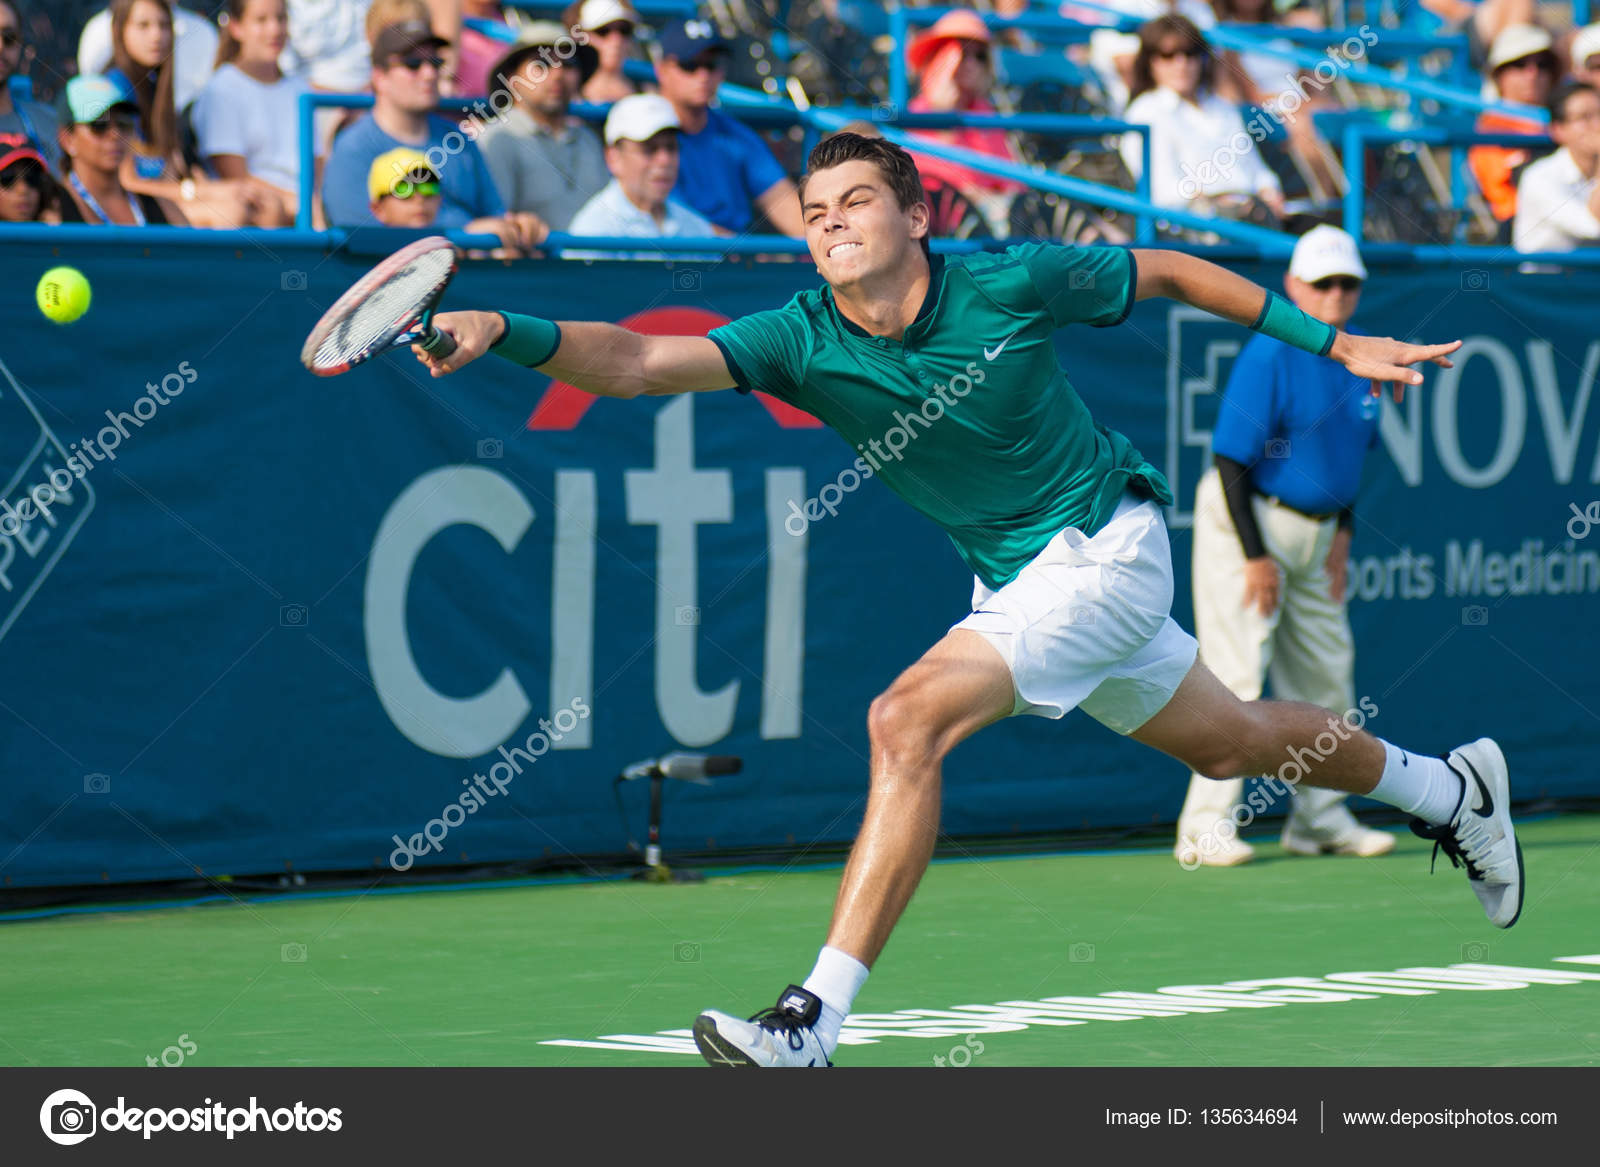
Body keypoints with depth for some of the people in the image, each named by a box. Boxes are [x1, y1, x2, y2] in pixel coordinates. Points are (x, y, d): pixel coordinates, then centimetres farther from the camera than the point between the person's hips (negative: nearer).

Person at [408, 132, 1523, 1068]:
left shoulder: (1009, 283, -19)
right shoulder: (801, 340, -12)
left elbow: (1167, 271, -2)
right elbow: (640, 361, -26)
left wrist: (1334, 341, 4)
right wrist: (503, 332, -43)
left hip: (1104, 551, -6)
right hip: (1015, 580, 6)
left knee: (909, 720, -24)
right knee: (1228, 743, 23)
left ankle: (816, 1020, -25)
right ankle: (1451, 788, 50)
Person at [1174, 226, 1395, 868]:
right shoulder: (1270, 356, -17)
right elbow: (1231, 460, -18)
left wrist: (1342, 532, 10)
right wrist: (1256, 555, -19)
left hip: (1314, 532, 8)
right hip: (1248, 524, -8)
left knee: (1326, 677, 13)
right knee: (1237, 677, -11)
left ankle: (1320, 818, 24)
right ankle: (1207, 825, -7)